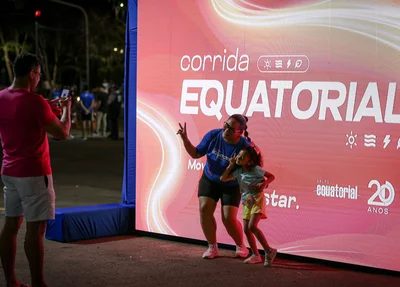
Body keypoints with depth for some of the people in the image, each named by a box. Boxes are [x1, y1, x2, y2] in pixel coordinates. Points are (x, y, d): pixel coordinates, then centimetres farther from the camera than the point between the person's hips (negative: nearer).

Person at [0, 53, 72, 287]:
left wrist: (47, 110, 18)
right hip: (34, 173, -8)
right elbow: (62, 133, -12)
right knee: (36, 229, -4)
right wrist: (66, 109, 5)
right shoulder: (35, 101, -17)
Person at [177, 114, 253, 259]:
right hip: (210, 180, 3)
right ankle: (212, 247, 3)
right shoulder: (213, 135, -16)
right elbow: (195, 153, -6)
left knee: (229, 218, -12)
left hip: (231, 186, -3)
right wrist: (185, 139, -19)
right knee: (204, 209, -14)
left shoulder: (244, 147, -26)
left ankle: (241, 246, 16)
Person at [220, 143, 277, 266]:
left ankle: (269, 250, -13)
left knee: (252, 226, -21)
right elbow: (223, 179, 4)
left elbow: (271, 176, -6)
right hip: (247, 202, 7)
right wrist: (230, 165, -1)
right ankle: (255, 255, 13)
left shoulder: (255, 169, -12)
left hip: (257, 200, -7)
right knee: (246, 229, 3)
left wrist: (263, 184, -23)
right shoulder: (237, 172, 4)